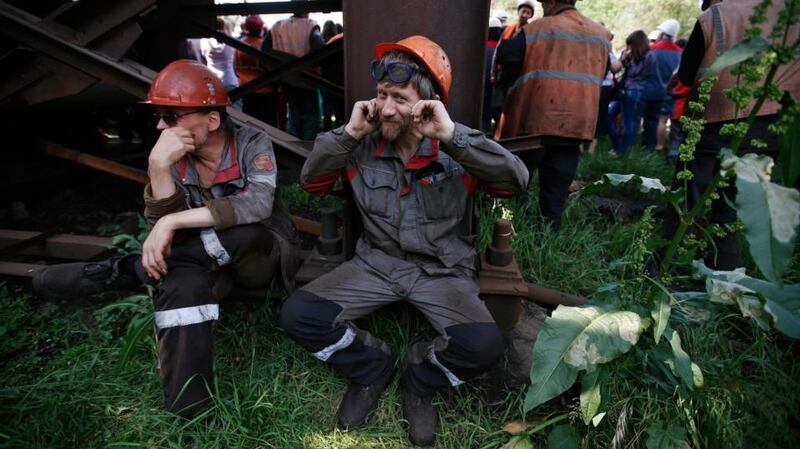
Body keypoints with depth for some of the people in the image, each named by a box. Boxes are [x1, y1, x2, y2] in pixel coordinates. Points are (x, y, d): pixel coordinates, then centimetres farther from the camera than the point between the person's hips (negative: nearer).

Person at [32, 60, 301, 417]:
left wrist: (172, 222, -35)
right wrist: (158, 169, -31)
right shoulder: (174, 158, -4)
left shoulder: (252, 143, -15)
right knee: (182, 280, -33)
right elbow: (165, 230, -16)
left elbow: (258, 204, -34)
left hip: (266, 254, -2)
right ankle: (188, 408, -28)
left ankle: (124, 271, -18)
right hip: (211, 259, 3)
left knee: (237, 232, -37)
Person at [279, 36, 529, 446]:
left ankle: (419, 379, 8)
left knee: (483, 345, -28)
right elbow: (311, 181, 0)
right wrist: (348, 133, -15)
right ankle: (372, 367, 11)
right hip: (377, 262, 3)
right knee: (297, 315, -16)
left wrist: (453, 135, -30)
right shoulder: (364, 145, -2)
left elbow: (517, 180, -23)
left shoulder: (456, 151, -10)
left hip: (442, 270, -2)